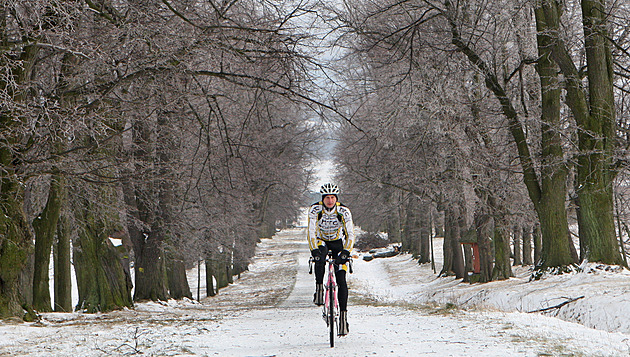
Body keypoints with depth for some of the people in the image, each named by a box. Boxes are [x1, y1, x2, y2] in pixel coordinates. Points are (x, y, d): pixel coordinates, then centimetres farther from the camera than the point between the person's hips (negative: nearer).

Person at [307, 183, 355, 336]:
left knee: (341, 281, -11)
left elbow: (350, 234, -23)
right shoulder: (315, 210, -21)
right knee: (319, 258, -38)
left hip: (338, 243, 0)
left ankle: (343, 315, -8)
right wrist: (314, 250, -42)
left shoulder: (343, 211, -21)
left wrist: (345, 251, -38)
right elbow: (311, 232, -27)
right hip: (321, 242, 0)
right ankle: (319, 289, -22)